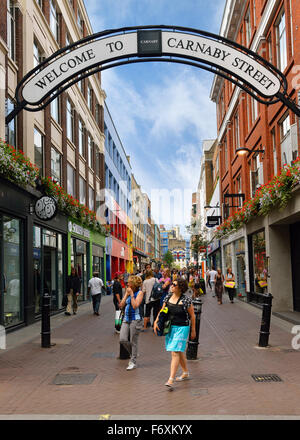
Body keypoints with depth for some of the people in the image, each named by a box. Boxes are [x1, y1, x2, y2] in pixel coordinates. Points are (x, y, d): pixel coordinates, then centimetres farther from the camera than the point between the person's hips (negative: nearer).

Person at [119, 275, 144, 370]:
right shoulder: (128, 291, 11)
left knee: (133, 342, 1)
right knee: (122, 339, -1)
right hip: (126, 319, 6)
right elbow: (121, 305, 6)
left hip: (135, 319, -6)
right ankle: (132, 354, 25)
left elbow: (135, 306, -19)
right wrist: (126, 294, -2)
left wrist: (131, 294, -15)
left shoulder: (139, 293, -7)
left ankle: (133, 362, 15)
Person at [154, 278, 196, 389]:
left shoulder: (186, 300, -13)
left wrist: (193, 330, -2)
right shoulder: (168, 297, 3)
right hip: (170, 327, 6)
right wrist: (156, 322, -2)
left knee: (175, 352, -11)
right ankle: (185, 373, 36)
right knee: (179, 352, 18)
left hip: (181, 328, -6)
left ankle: (171, 379, -11)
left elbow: (192, 315, -6)